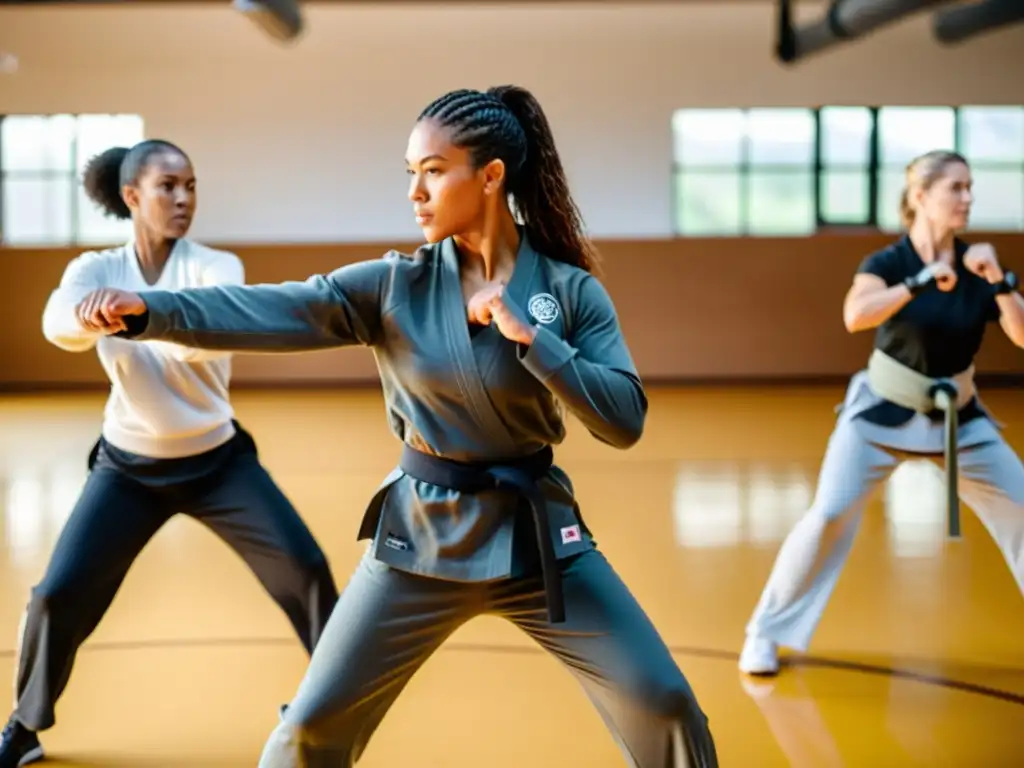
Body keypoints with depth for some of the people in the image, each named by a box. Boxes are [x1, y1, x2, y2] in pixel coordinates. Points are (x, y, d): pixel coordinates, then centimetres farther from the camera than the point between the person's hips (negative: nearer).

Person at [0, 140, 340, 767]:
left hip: (217, 458, 0)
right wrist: (90, 317, -58)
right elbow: (58, 321, -32)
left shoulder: (216, 266, -14)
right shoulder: (96, 268, -9)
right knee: (59, 594, -7)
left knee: (305, 568, -9)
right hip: (129, 465, 1)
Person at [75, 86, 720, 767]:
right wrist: (150, 309, -34)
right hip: (421, 534, 1)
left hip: (535, 532, 0)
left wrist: (529, 336, -24)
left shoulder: (569, 289, -8)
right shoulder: (395, 285, -6)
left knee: (662, 704, 0)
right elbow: (271, 311, -19)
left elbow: (626, 420, -14)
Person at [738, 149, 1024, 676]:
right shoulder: (889, 262, -15)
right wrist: (923, 280, -38)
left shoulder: (977, 267, -5)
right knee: (829, 515, -13)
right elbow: (855, 315, -36)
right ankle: (766, 633, 2)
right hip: (882, 412, -4)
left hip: (957, 417, 4)